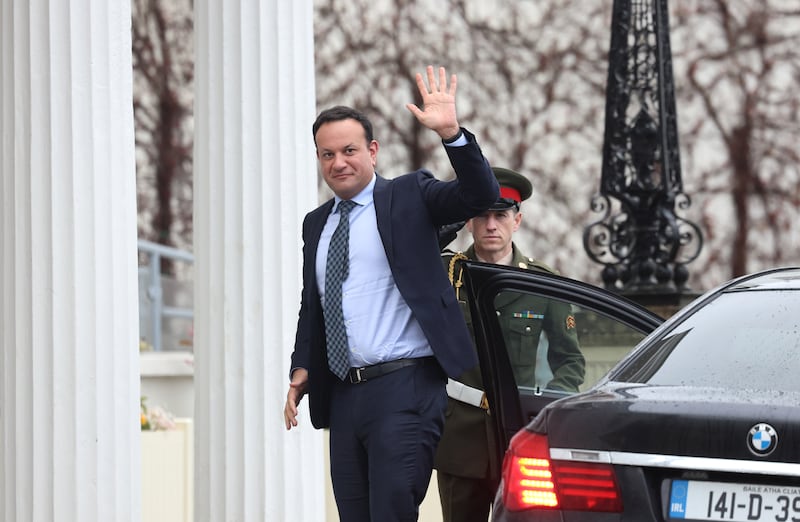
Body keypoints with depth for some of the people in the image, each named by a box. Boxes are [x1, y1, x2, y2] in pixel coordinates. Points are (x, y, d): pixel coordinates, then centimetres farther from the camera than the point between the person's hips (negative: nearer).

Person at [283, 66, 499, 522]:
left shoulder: (410, 196, 2)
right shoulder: (316, 224, 19)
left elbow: (481, 194, -14)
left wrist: (452, 133, -27)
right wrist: (302, 370, 11)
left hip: (404, 390, -6)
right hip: (343, 395, 6)